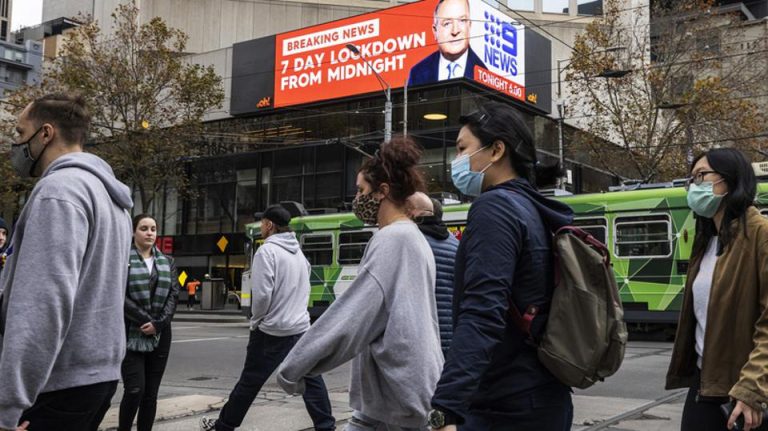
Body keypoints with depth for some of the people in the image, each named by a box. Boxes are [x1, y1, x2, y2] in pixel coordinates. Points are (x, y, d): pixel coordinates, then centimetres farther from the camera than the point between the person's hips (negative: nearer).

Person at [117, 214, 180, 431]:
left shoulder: (166, 262, 12)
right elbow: (120, 296, -10)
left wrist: (158, 323, -10)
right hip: (131, 334, -4)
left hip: (160, 334, 4)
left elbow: (174, 294, 4)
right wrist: (145, 321, -14)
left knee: (151, 393, 5)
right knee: (135, 390, -12)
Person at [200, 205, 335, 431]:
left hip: (271, 331, -6)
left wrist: (256, 320, -2)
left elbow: (262, 294, -18)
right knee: (311, 380, 9)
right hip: (301, 327, 6)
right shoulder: (299, 252, 11)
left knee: (249, 382, 6)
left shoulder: (267, 251, -13)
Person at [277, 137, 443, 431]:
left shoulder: (392, 240, -16)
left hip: (394, 395, -9)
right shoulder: (414, 238, 14)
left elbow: (352, 314, -20)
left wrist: (293, 369, -13)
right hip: (402, 385, 9)